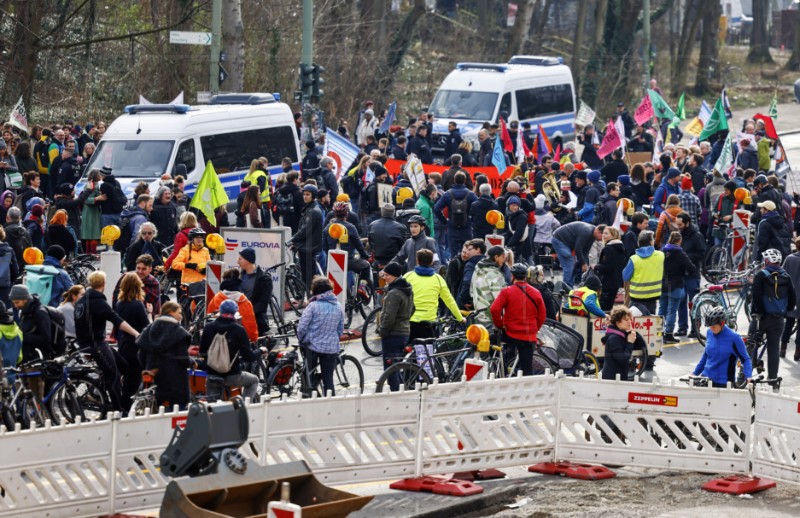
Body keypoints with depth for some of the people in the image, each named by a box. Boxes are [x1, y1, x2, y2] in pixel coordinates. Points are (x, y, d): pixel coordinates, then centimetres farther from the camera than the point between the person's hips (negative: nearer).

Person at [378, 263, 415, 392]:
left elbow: (389, 317, -22)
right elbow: (411, 309, 22)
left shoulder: (394, 294, -19)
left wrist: (382, 331, -11)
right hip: (405, 331, 10)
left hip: (393, 334, -10)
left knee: (390, 368, -6)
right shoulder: (408, 290, 11)